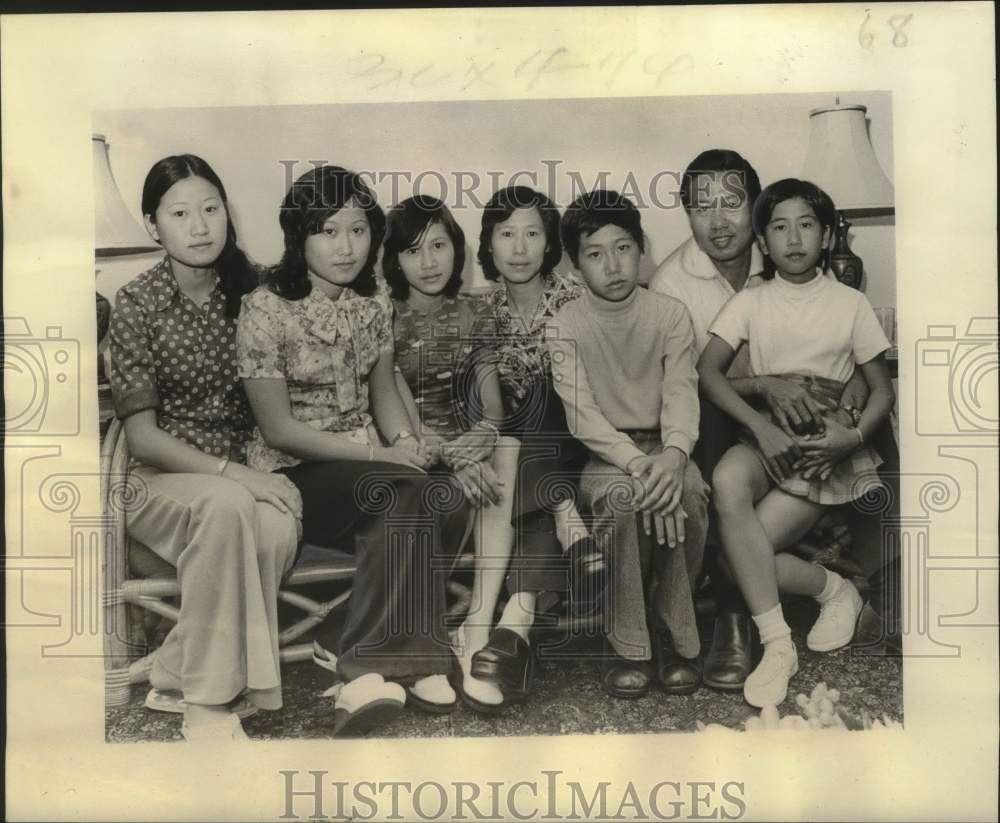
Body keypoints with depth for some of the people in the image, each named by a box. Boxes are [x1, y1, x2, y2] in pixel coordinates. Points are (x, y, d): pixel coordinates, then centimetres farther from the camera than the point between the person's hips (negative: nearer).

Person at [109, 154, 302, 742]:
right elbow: (142, 435, -10)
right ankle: (209, 702, -25)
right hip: (161, 480, -3)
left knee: (279, 527, -33)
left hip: (244, 473, 3)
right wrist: (228, 472, -24)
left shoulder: (251, 289, 4)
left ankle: (179, 680, -16)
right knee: (227, 505, -37)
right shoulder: (136, 303, -6)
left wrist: (263, 467, -6)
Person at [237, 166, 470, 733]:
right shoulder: (266, 310, -10)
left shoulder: (374, 304, 8)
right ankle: (383, 663, -24)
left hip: (367, 465, 6)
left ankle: (355, 652, -16)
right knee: (412, 496, -32)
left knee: (451, 510, -26)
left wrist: (405, 440, -7)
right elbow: (278, 428, -13)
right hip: (293, 475, -5)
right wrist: (378, 455, -19)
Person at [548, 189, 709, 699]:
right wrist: (638, 464, -27)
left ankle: (674, 637, -13)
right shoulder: (565, 326, -3)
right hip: (602, 454, -1)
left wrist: (673, 453, -31)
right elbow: (582, 415, -12)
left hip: (663, 447, 1)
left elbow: (681, 393, -9)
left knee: (688, 492, -32)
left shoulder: (670, 315, 2)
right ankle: (627, 648, -19)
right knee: (623, 499, -35)